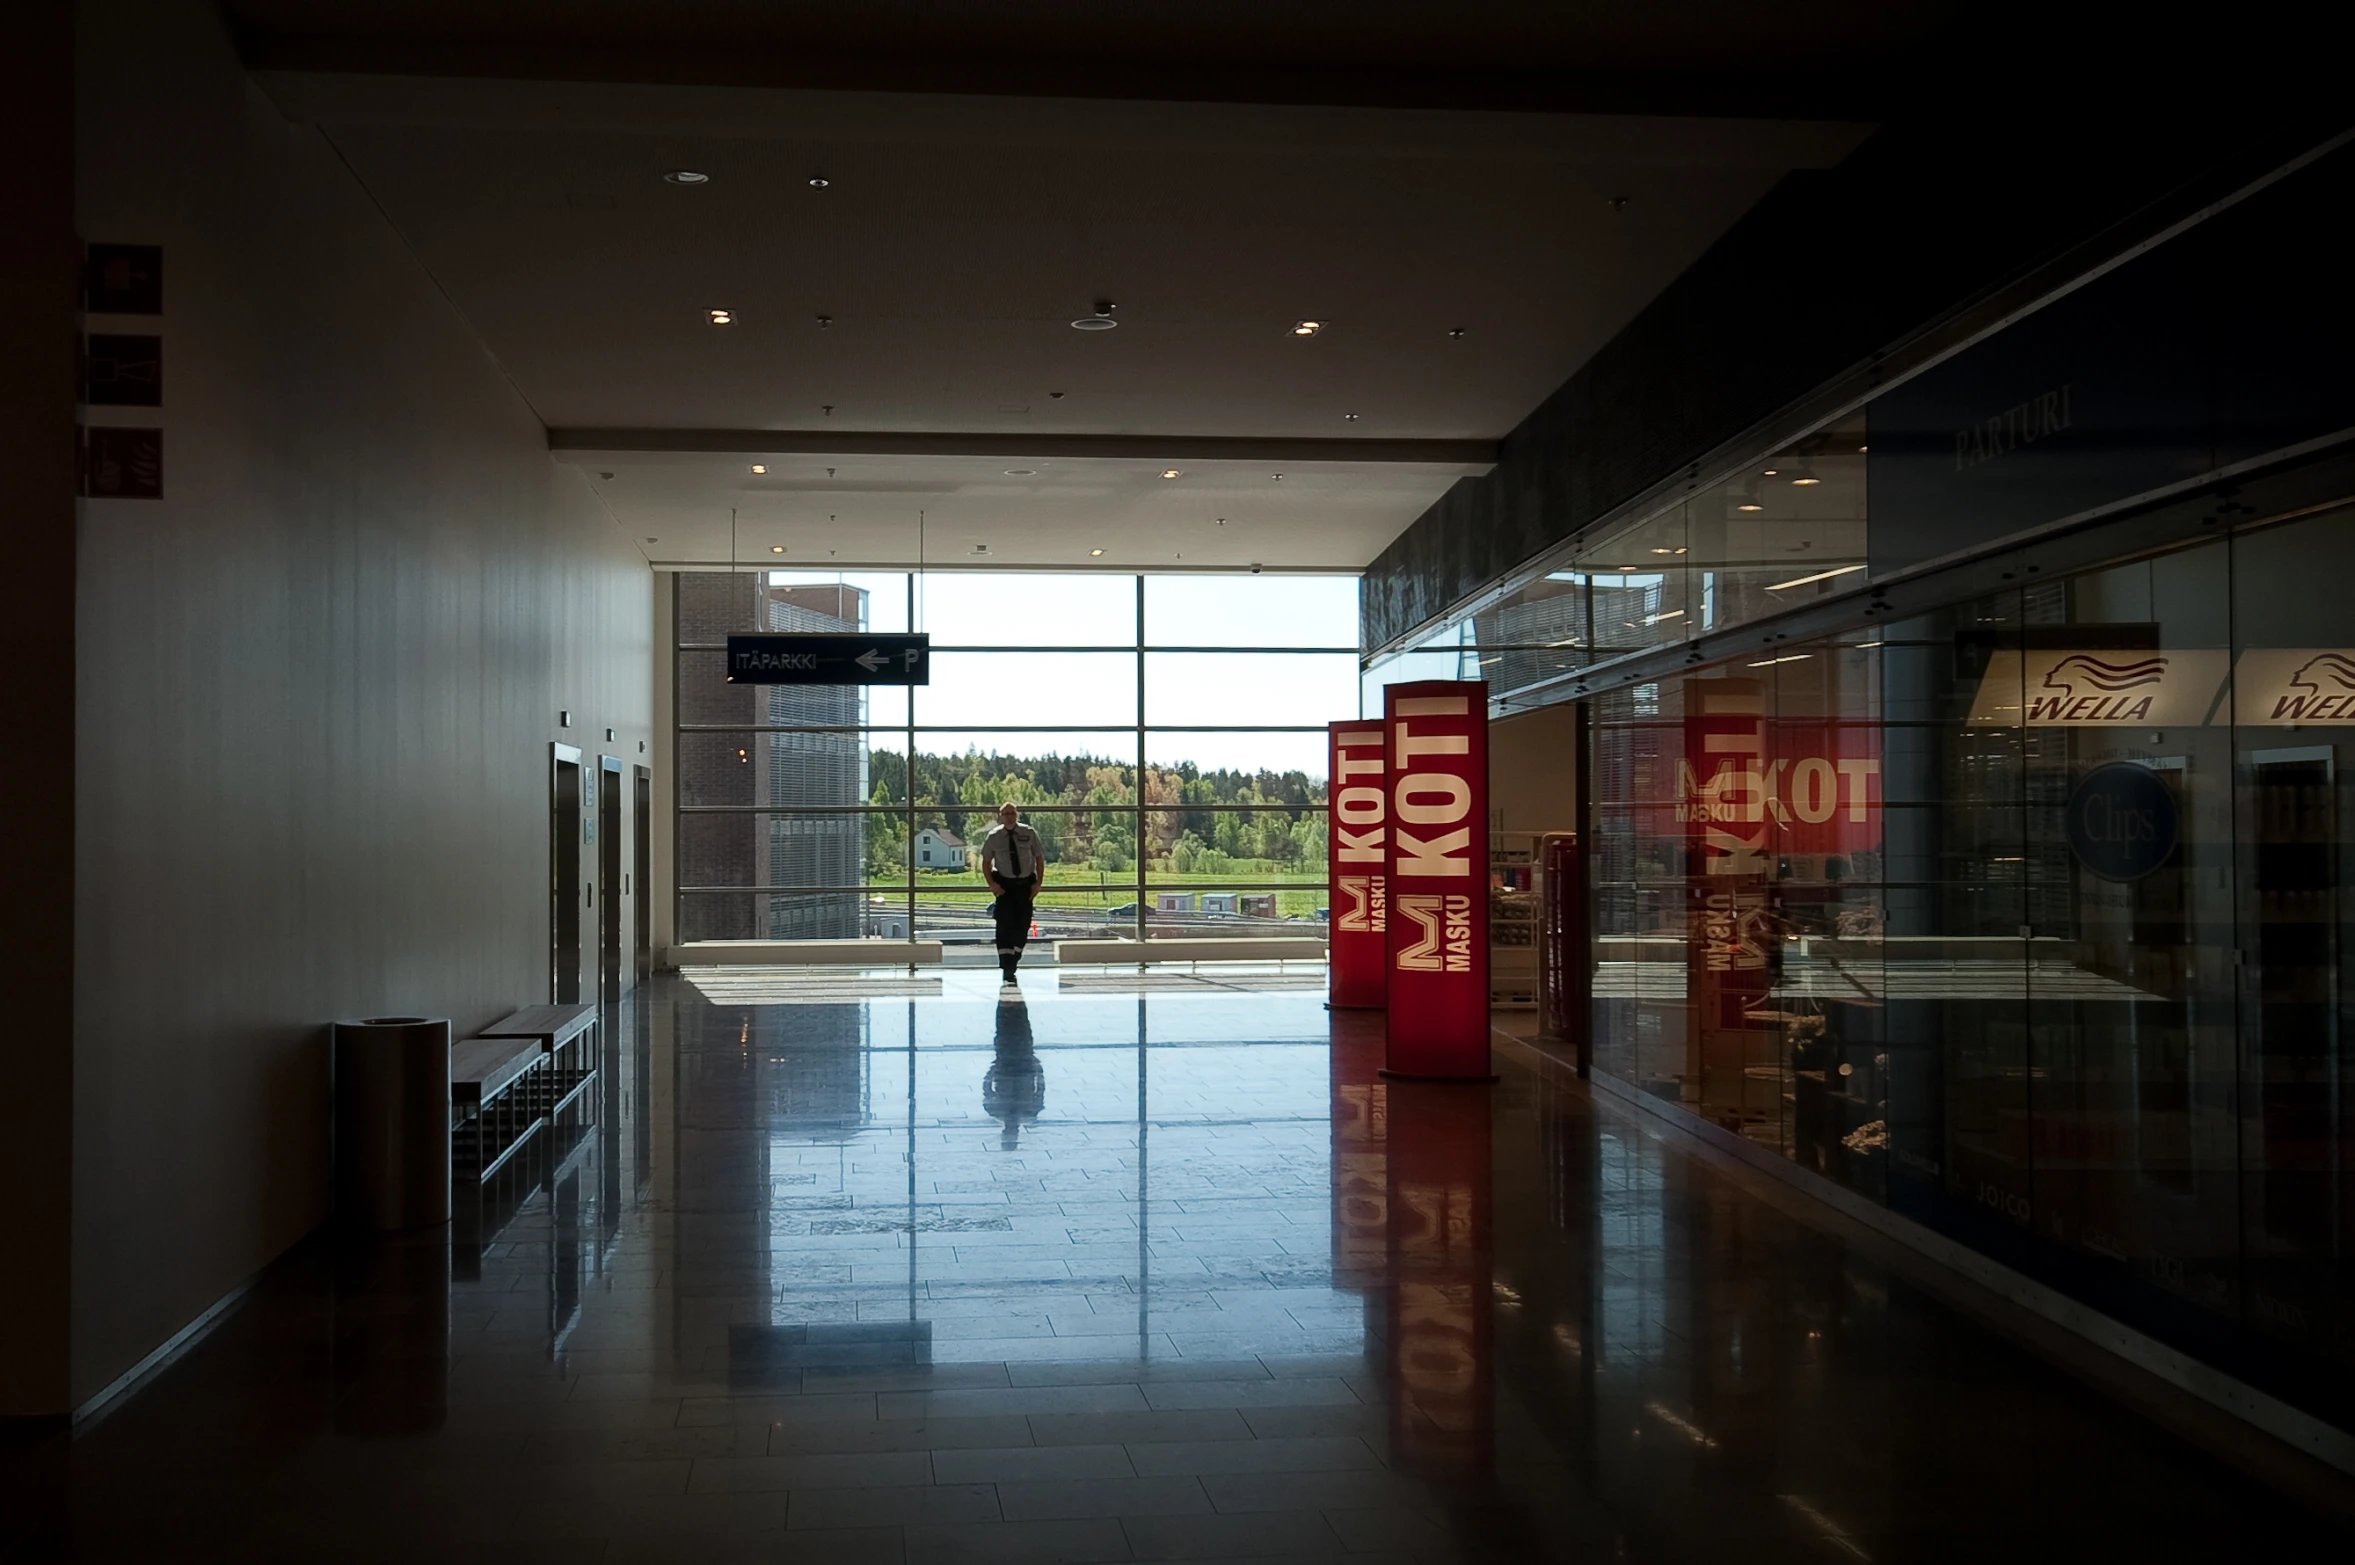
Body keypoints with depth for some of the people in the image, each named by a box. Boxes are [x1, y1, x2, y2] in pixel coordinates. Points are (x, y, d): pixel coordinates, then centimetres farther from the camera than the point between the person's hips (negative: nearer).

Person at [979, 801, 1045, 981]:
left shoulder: (1028, 834, -3)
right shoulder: (994, 836, -3)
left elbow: (1040, 858, 4)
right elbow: (986, 862, 6)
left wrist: (1038, 883, -5)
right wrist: (992, 884, -7)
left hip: (1026, 884, 1)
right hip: (1004, 885, -1)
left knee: (1023, 924, 4)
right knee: (1005, 924, -10)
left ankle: (1012, 964, 20)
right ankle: (1006, 968, -8)